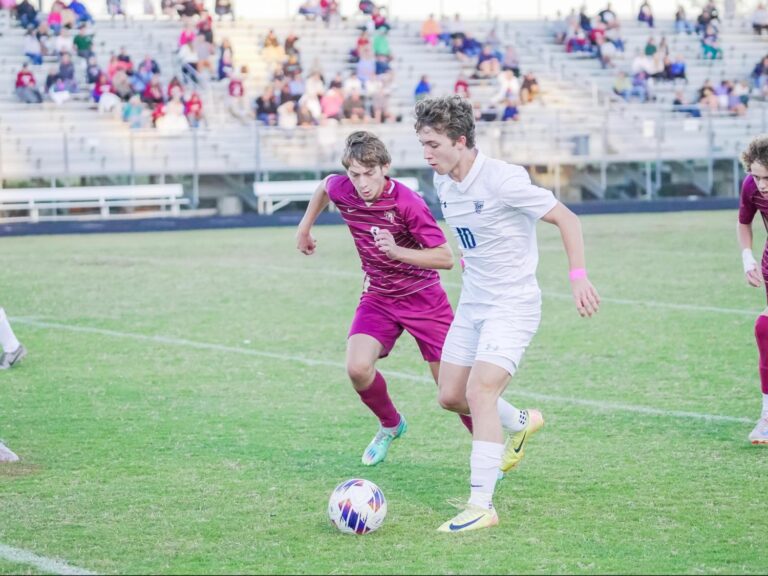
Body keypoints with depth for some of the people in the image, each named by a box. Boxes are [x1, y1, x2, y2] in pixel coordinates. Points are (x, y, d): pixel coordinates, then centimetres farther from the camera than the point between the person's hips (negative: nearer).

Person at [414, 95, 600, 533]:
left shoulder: (502, 179, -21)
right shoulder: (443, 183, 2)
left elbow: (567, 219, -16)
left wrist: (578, 275, -22)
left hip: (513, 304, -8)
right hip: (472, 303, 8)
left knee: (479, 392, -20)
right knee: (451, 396, 9)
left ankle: (482, 505, -18)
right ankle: (521, 423, 38)